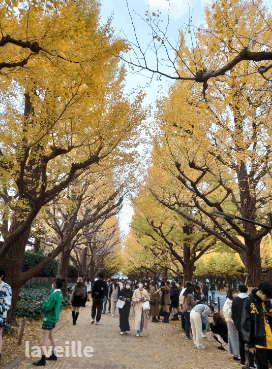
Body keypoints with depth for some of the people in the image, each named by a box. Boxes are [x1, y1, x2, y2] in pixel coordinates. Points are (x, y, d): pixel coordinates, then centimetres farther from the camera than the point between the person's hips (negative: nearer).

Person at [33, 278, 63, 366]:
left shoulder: (54, 295, -26)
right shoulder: (60, 293, 2)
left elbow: (47, 308, -22)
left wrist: (41, 303, -7)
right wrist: (45, 302, 4)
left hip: (49, 319, -9)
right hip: (54, 318, 9)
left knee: (45, 339, 1)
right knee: (51, 337, 20)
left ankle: (43, 360, 9)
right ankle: (54, 355, 31)